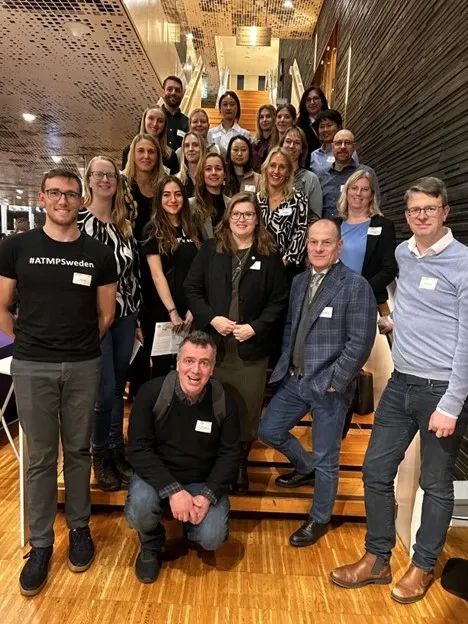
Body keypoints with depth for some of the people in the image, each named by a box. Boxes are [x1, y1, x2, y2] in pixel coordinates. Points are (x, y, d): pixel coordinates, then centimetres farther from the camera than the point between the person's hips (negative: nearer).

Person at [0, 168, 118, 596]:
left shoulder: (99, 254, 2)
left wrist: (80, 345, 9)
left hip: (84, 366, 1)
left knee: (78, 451, 13)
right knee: (40, 457, 9)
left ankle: (80, 529, 30)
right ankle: (40, 543, 24)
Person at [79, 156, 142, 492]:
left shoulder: (126, 225, 11)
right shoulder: (77, 220, -4)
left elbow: (134, 273, 12)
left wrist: (137, 318, 11)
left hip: (125, 316, 5)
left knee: (118, 388, 12)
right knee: (105, 391, -2)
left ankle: (118, 450, 27)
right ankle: (100, 455, 19)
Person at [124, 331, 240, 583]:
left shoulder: (224, 401, -13)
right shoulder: (151, 393, -19)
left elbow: (230, 454, -6)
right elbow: (139, 449, -18)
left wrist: (208, 495, -20)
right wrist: (172, 491, -28)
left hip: (203, 482, 1)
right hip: (158, 476, -1)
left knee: (212, 539, -19)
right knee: (139, 509, -30)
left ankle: (191, 527, 21)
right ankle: (150, 544, 8)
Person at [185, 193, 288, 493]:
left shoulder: (270, 255, 3)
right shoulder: (210, 249, 6)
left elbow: (280, 300, 1)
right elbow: (192, 288, 3)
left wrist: (255, 327, -11)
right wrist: (212, 318, -11)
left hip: (251, 347, 0)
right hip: (212, 343, 1)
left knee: (247, 409, 8)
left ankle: (240, 465, 30)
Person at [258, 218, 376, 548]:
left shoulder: (356, 285, -13)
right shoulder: (299, 281, 8)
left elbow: (361, 341, -16)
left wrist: (333, 380, -16)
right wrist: (287, 364, 5)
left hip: (329, 385, -6)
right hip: (295, 379, 7)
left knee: (326, 458, 7)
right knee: (269, 430, 16)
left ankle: (319, 520, 31)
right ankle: (306, 468, 43)